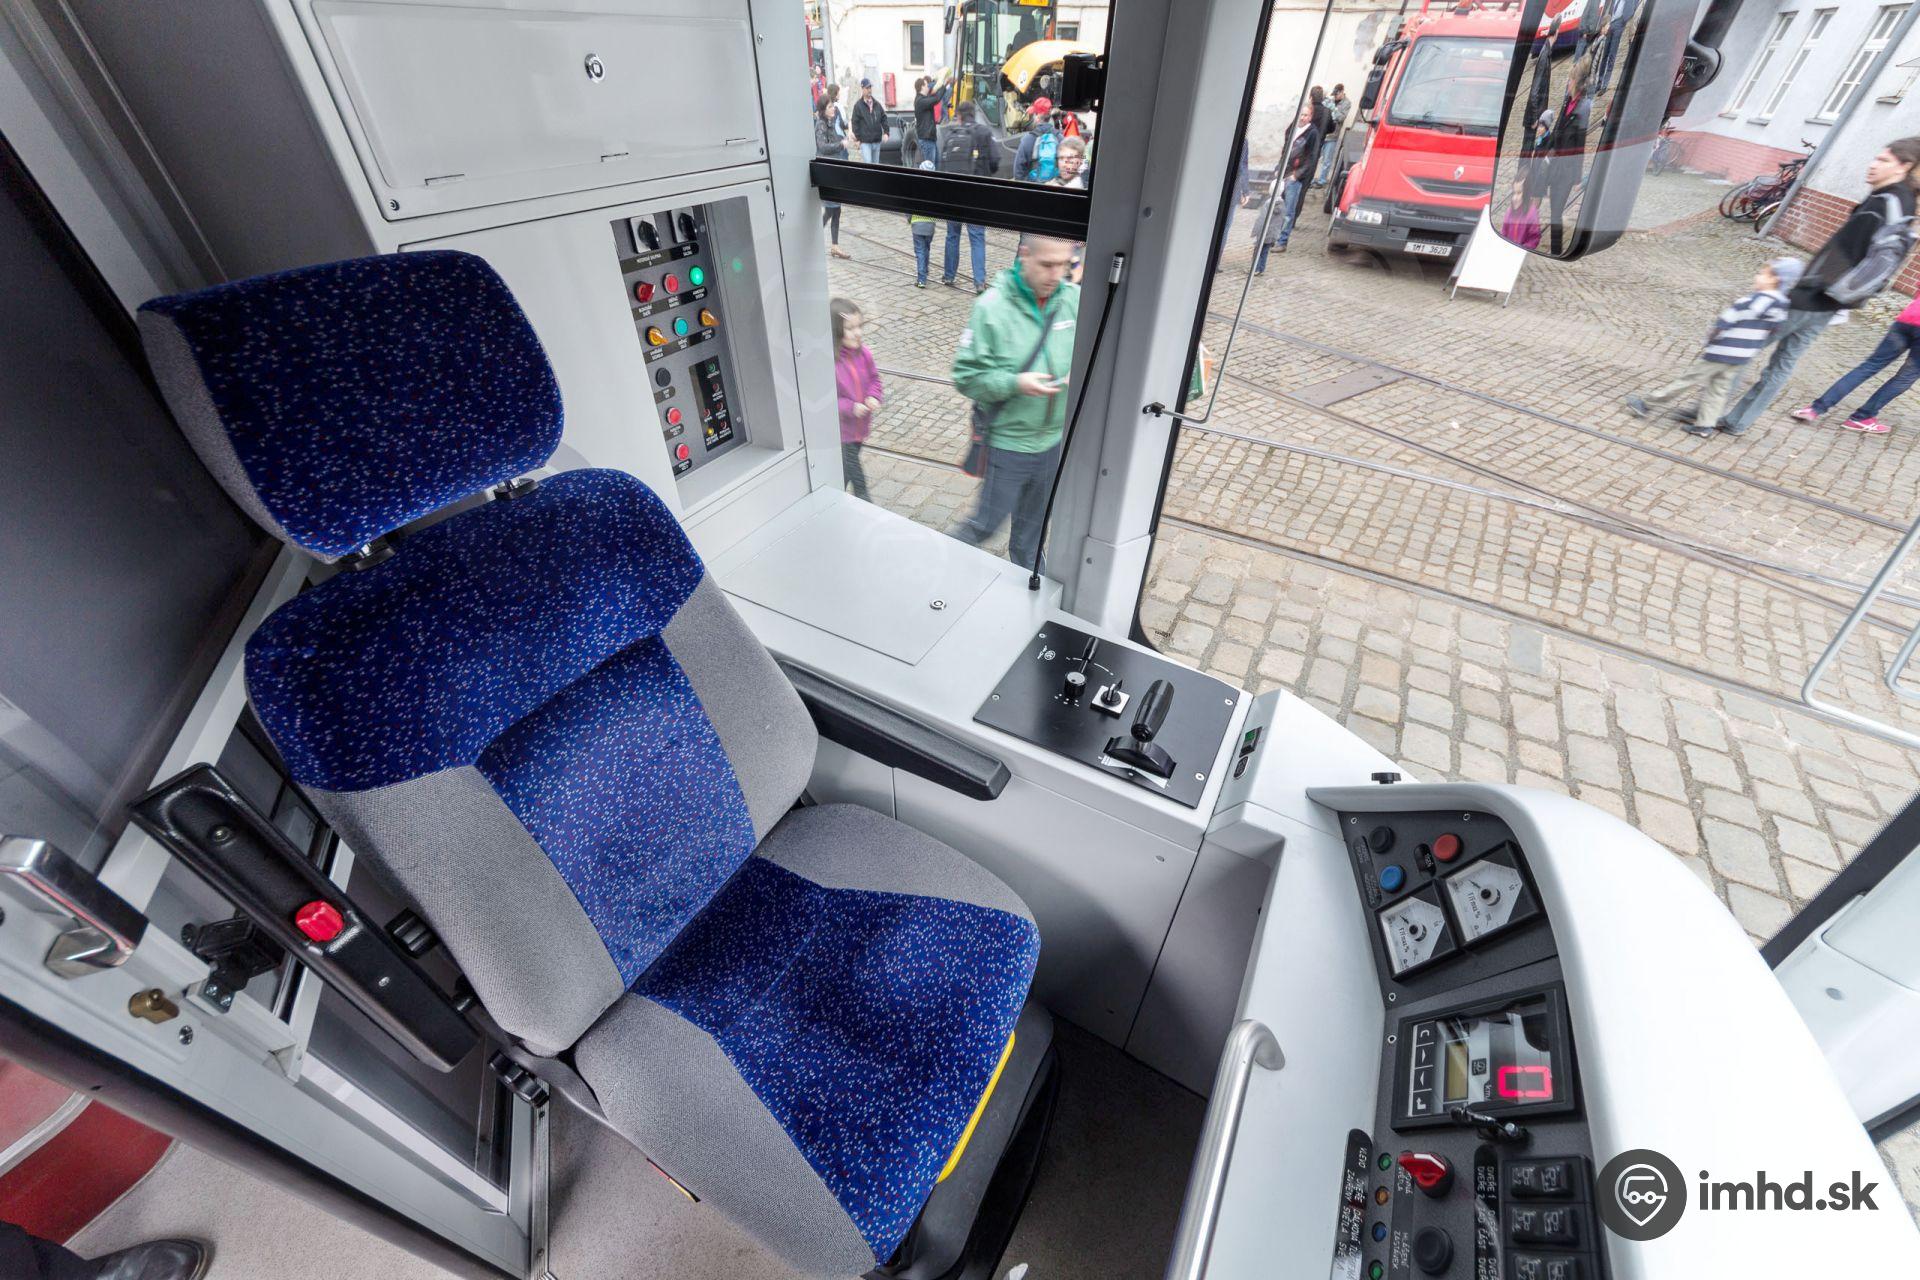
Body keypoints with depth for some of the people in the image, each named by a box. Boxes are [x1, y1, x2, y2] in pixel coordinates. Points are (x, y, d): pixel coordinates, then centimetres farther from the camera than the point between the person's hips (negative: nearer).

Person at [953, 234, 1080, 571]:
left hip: (1054, 439, 5)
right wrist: (1015, 383, -29)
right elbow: (967, 375, -15)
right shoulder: (991, 307, -17)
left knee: (1033, 521, 23)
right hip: (1007, 442, -4)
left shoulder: (1075, 299, -6)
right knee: (988, 523, 9)